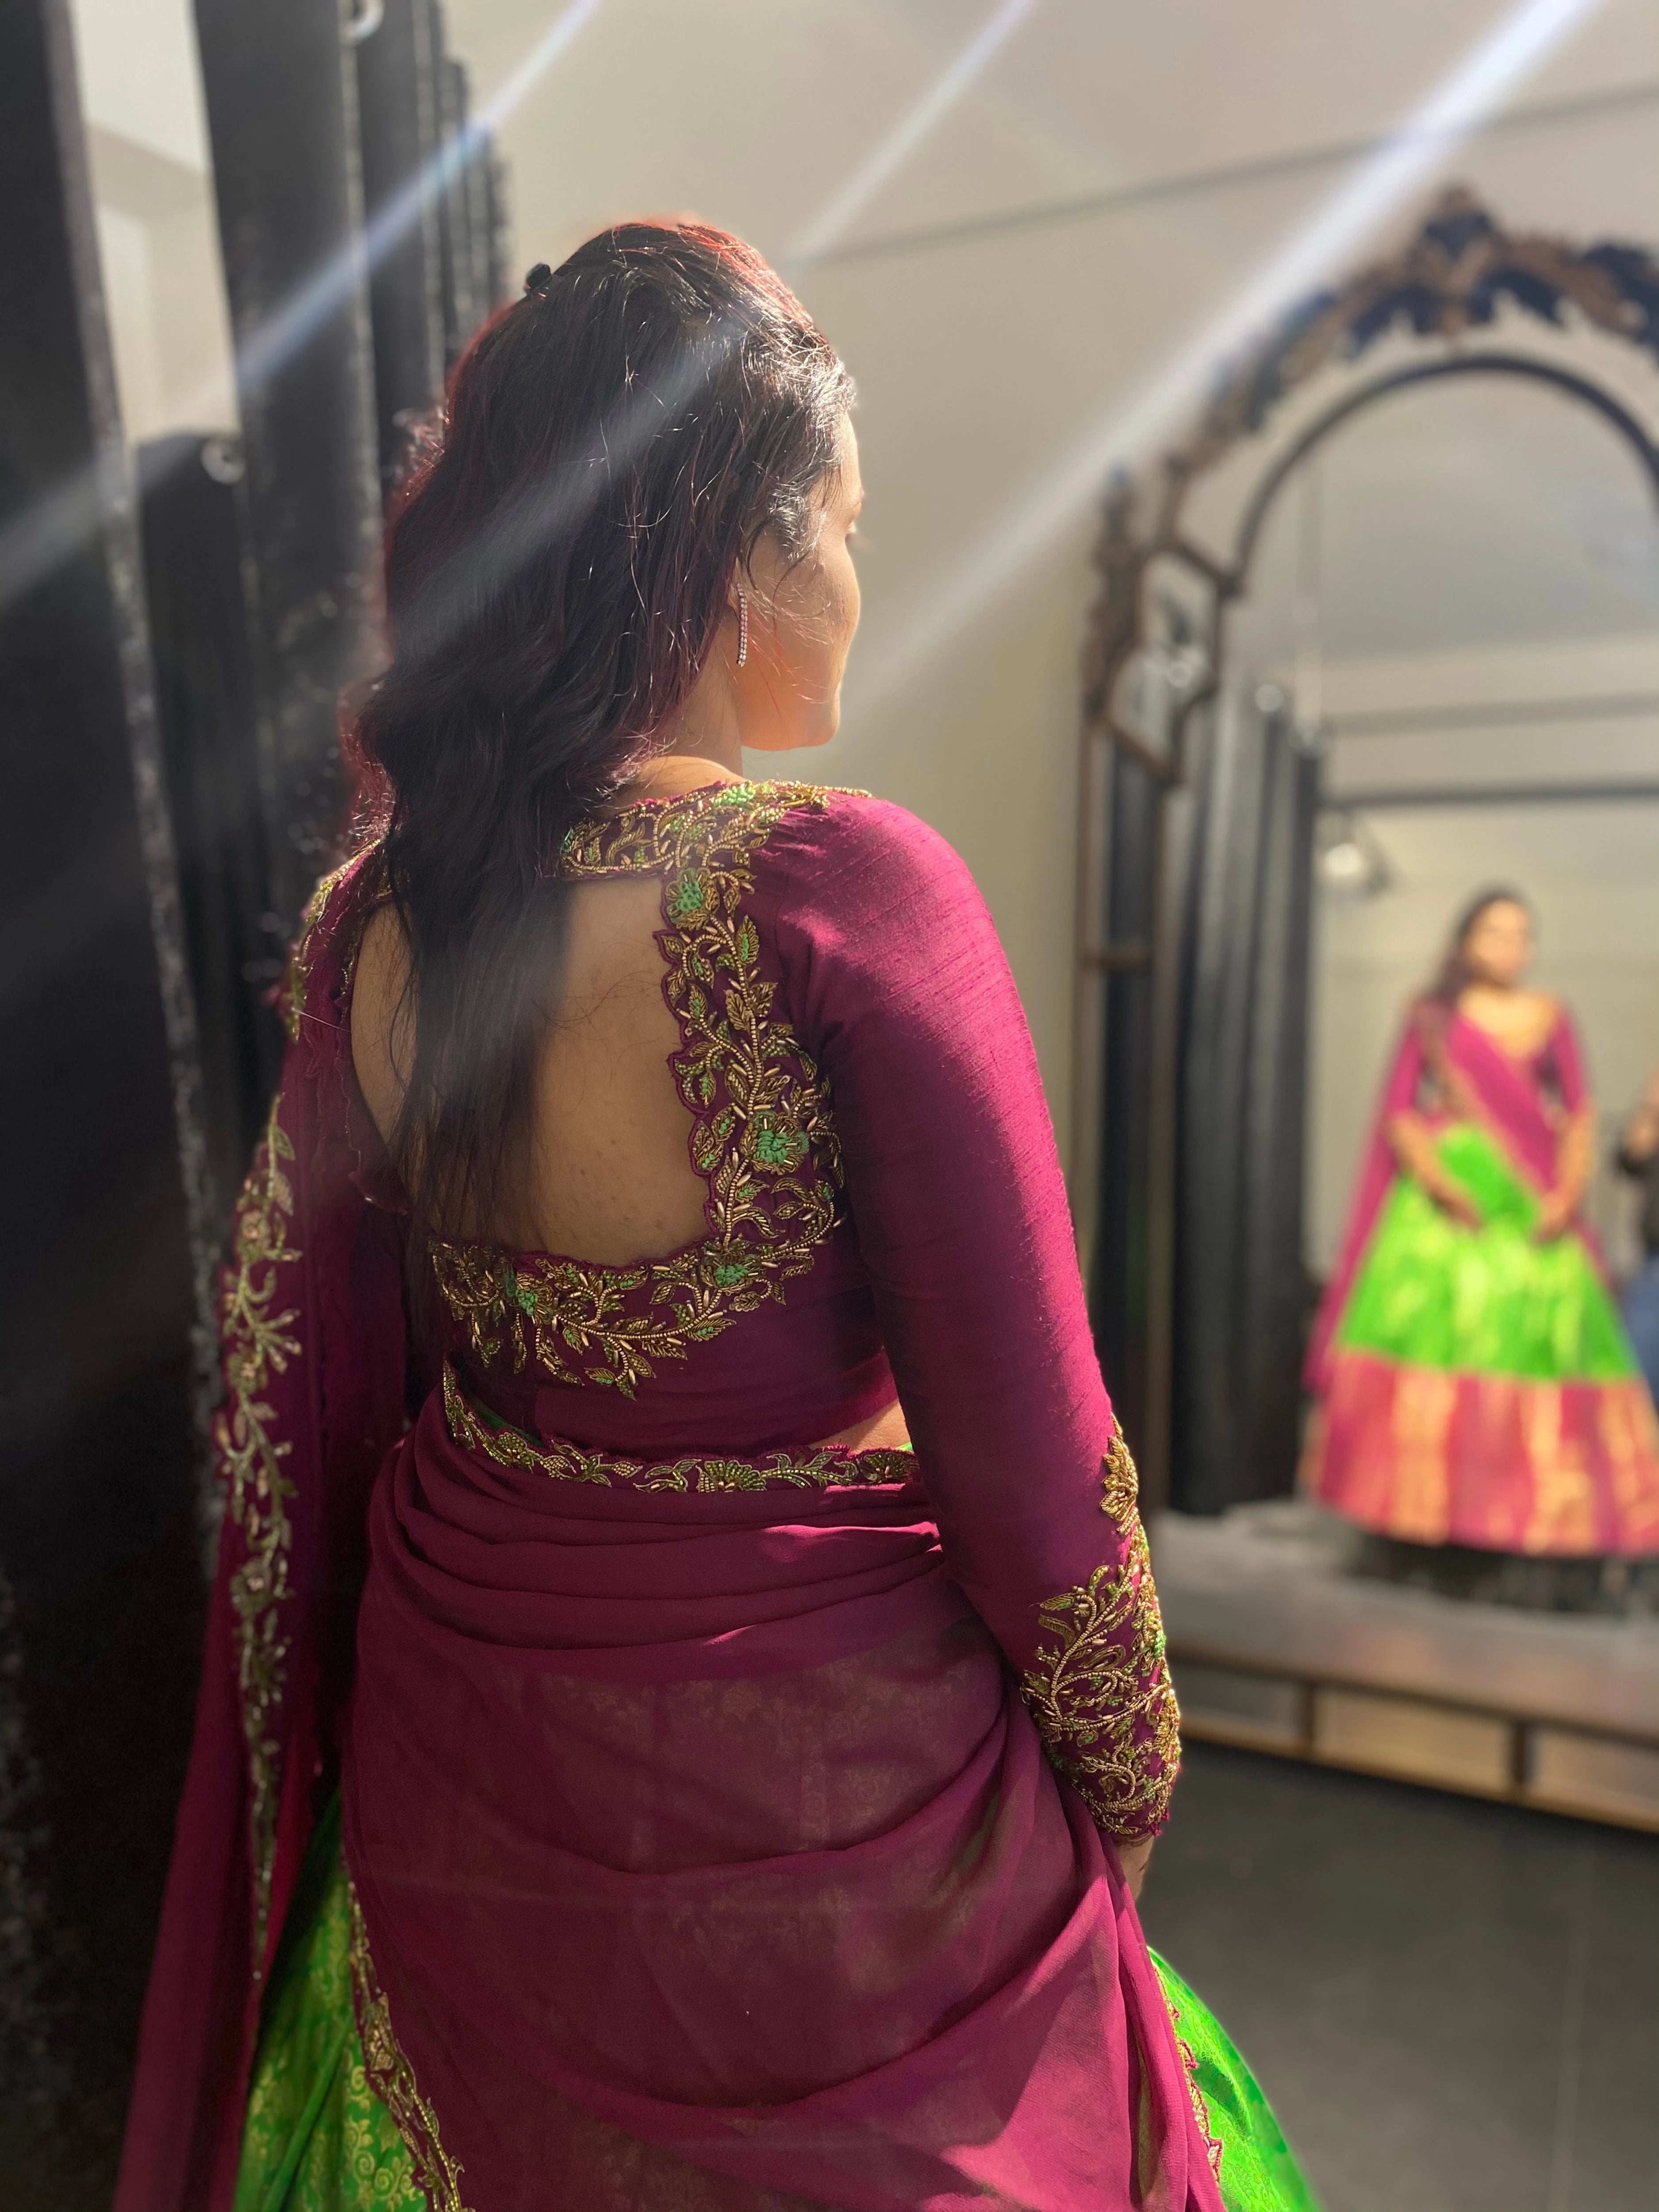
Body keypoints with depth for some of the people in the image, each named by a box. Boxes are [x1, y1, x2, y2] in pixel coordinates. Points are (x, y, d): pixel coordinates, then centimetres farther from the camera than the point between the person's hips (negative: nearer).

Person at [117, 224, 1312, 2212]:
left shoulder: (366, 924, -8)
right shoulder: (842, 890, -26)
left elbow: (304, 1409, 1)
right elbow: (1028, 1454, -20)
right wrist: (1122, 1779, -1)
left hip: (457, 1769, 5)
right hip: (814, 1771, -5)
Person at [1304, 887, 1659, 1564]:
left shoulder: (1550, 1018, 12)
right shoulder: (1433, 1017, 7)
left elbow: (1579, 1116, 8)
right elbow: (1398, 1112, 1)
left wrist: (1568, 1194, -7)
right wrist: (1436, 1180, -14)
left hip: (1531, 1208, 2)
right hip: (1445, 1199, -2)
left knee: (1541, 1344, -5)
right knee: (1431, 1331, -7)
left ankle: (1542, 1507, 3)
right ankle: (1431, 1503, 2)